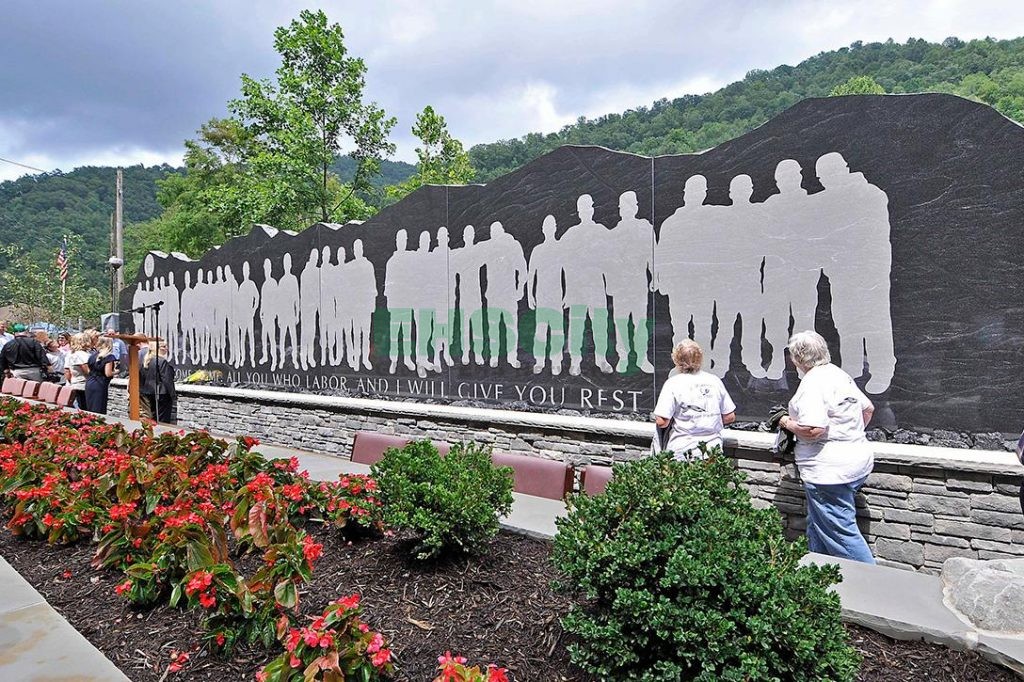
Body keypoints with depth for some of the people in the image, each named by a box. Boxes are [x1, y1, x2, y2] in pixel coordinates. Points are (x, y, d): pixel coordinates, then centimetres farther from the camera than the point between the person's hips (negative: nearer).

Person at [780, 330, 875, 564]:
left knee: (841, 531, -1)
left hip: (830, 471, -11)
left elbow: (813, 429, -28)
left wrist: (789, 424, -10)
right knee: (818, 527, 20)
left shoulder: (813, 383, -19)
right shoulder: (840, 375, 11)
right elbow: (868, 408, 22)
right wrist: (853, 435, 32)